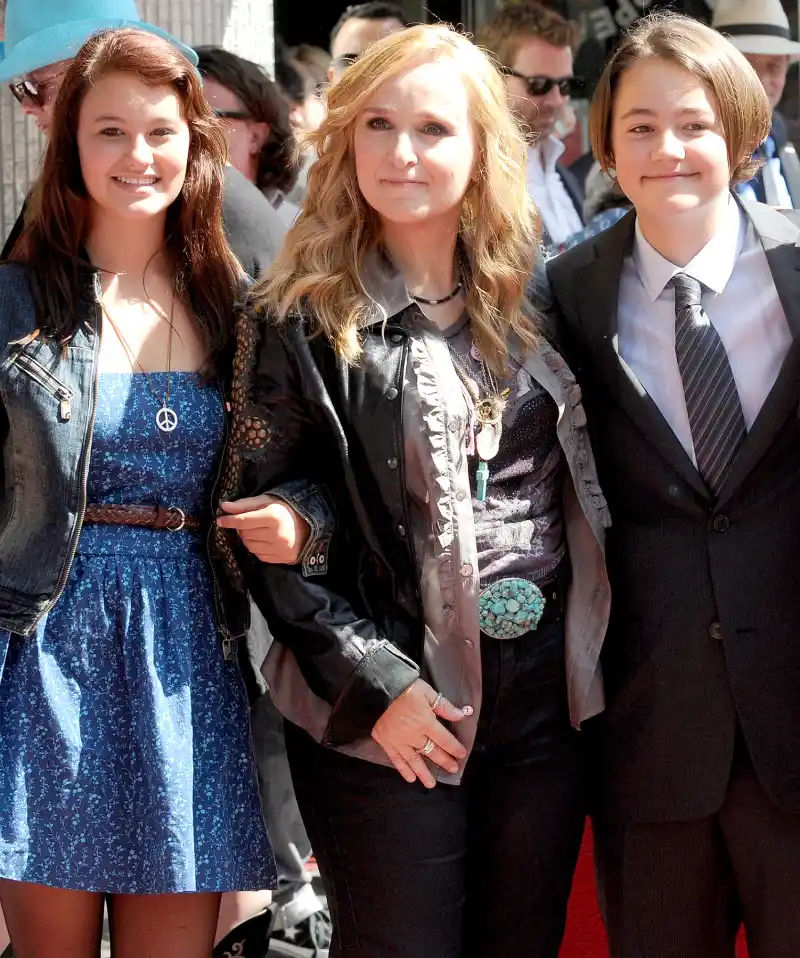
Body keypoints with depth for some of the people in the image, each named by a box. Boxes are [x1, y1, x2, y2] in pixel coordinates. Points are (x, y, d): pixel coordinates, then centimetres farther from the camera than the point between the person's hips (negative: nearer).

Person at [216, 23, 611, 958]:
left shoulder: (526, 299, 8)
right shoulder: (299, 316, -6)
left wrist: (591, 665, 5)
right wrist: (374, 683, -14)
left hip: (548, 688, 4)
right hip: (391, 706, -4)